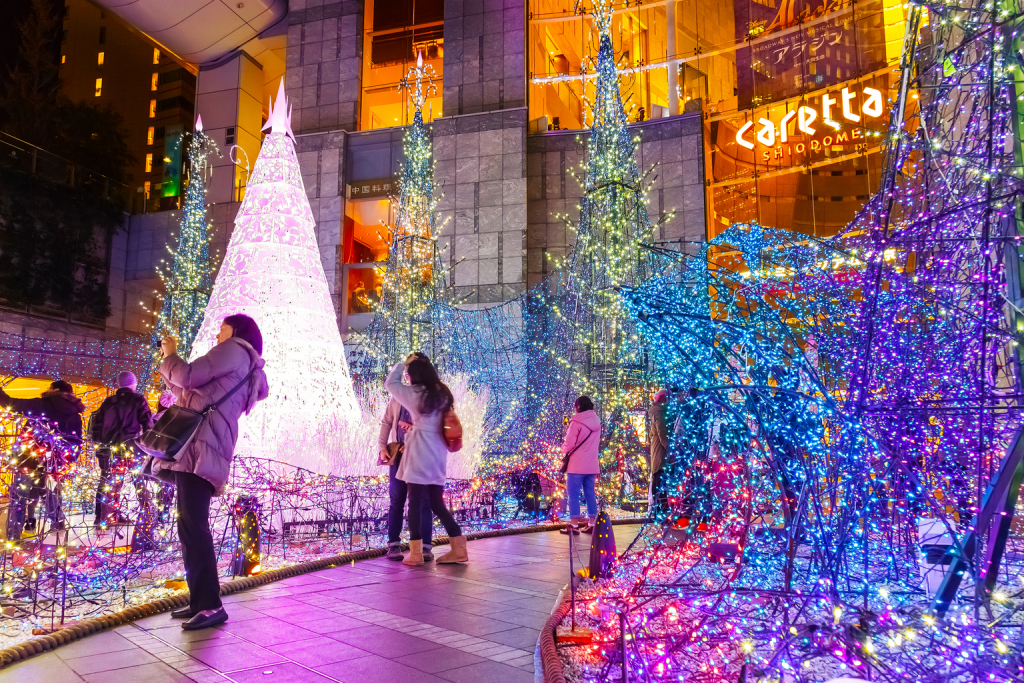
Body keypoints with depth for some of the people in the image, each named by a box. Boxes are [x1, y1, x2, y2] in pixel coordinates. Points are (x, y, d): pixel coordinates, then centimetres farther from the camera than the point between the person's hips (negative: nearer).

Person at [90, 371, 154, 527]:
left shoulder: (108, 401, 13)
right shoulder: (138, 400, 2)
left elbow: (97, 424, 12)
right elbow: (147, 423, -4)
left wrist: (98, 444, 15)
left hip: (108, 447, 4)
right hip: (129, 447, -4)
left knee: (105, 482, 12)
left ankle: (101, 517, 13)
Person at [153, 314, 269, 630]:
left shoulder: (234, 349, 2)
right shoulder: (248, 370, 29)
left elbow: (188, 377, -9)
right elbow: (189, 391, 33)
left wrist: (170, 355, 9)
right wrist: (169, 365, 32)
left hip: (200, 447, -10)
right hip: (197, 447, 10)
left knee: (192, 526, -14)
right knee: (190, 526, 11)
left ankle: (211, 606, -15)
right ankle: (200, 601, 15)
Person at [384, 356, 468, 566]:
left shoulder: (415, 394, -8)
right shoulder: (443, 394, 8)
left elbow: (390, 383, 8)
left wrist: (402, 364, 18)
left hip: (420, 456, -6)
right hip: (438, 456, 6)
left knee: (415, 504, 0)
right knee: (437, 503, 12)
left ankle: (416, 554, 0)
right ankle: (459, 549, 10)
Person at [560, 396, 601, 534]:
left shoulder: (577, 422, -13)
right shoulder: (596, 422, 8)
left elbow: (569, 444, -13)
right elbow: (596, 443, 14)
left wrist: (564, 450, 6)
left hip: (577, 465, -6)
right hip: (592, 464, 6)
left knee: (574, 494, -1)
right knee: (590, 494, 11)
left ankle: (574, 524, -2)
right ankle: (591, 523, 14)